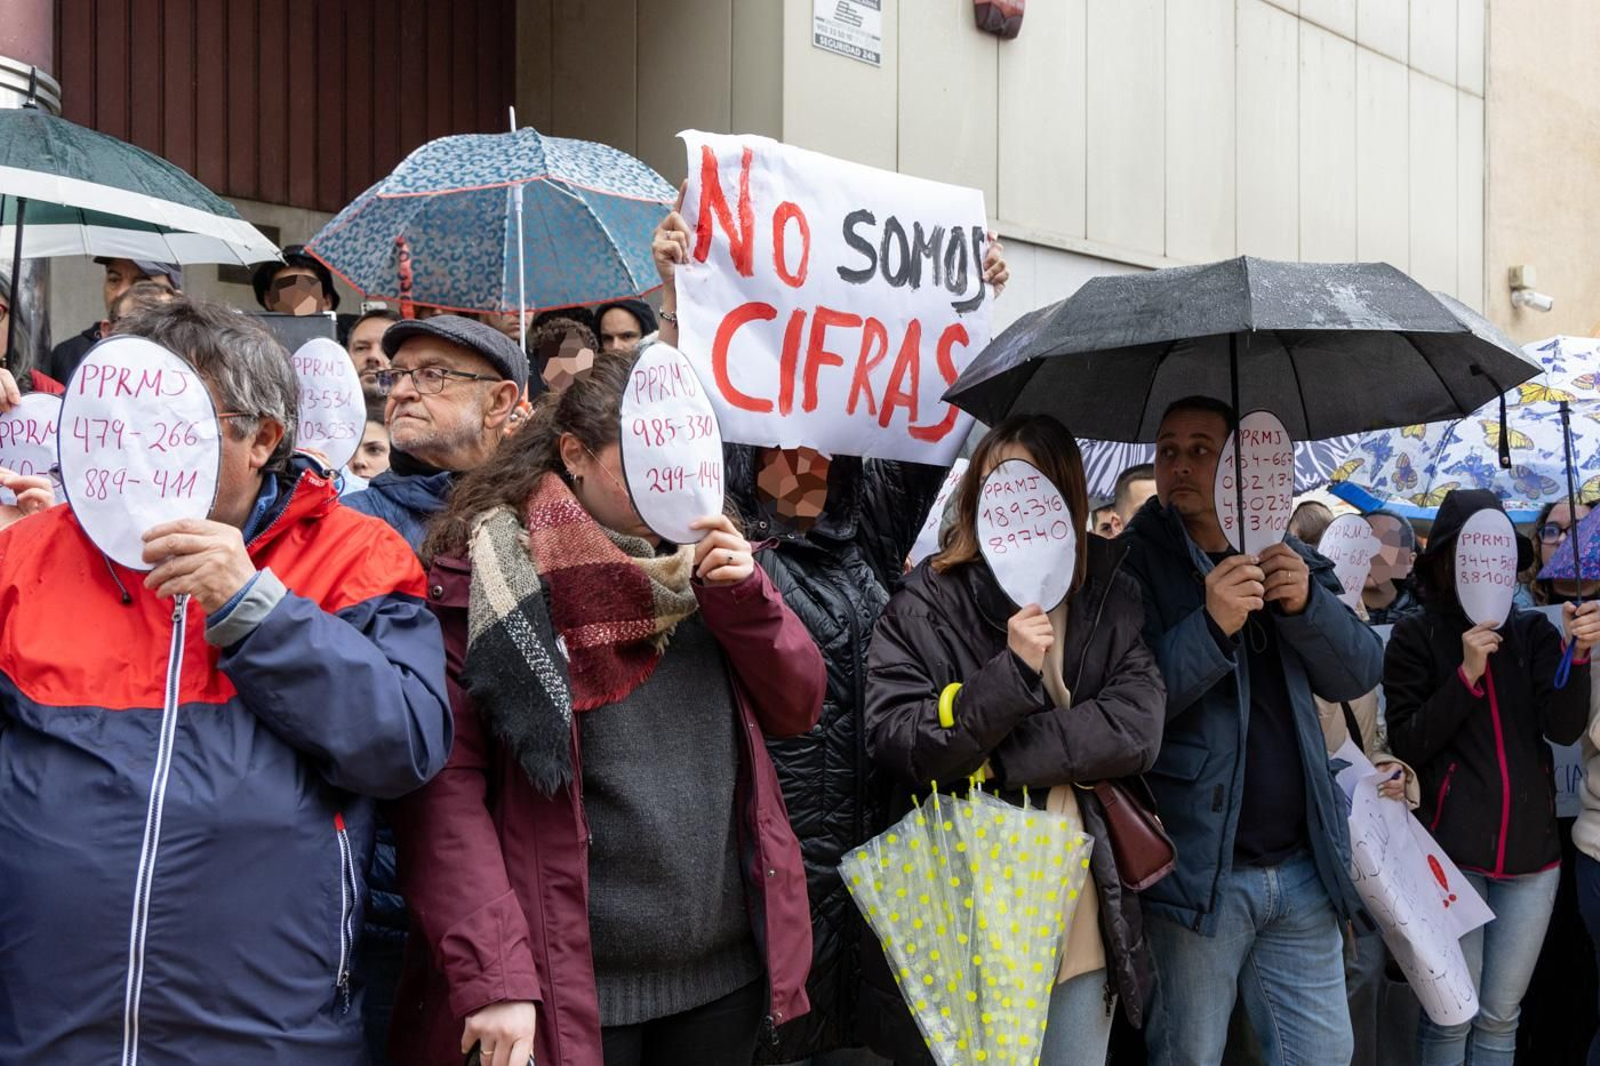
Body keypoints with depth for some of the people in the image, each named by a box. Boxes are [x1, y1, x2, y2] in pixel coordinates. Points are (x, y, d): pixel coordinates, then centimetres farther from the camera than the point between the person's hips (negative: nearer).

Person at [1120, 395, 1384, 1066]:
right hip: (1200, 872, -4)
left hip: (1302, 864, 5)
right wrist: (1211, 626, -27)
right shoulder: (1136, 565, -5)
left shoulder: (1289, 559, 11)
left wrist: (1307, 603, -15)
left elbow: (1358, 675, 3)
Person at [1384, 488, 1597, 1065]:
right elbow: (1407, 744, -7)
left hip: (1530, 848, 3)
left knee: (1500, 1016, 10)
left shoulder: (1532, 631, 7)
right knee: (1452, 1014, 1)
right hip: (1451, 849, -3)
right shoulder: (1416, 636, -1)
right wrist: (1466, 674, -16)